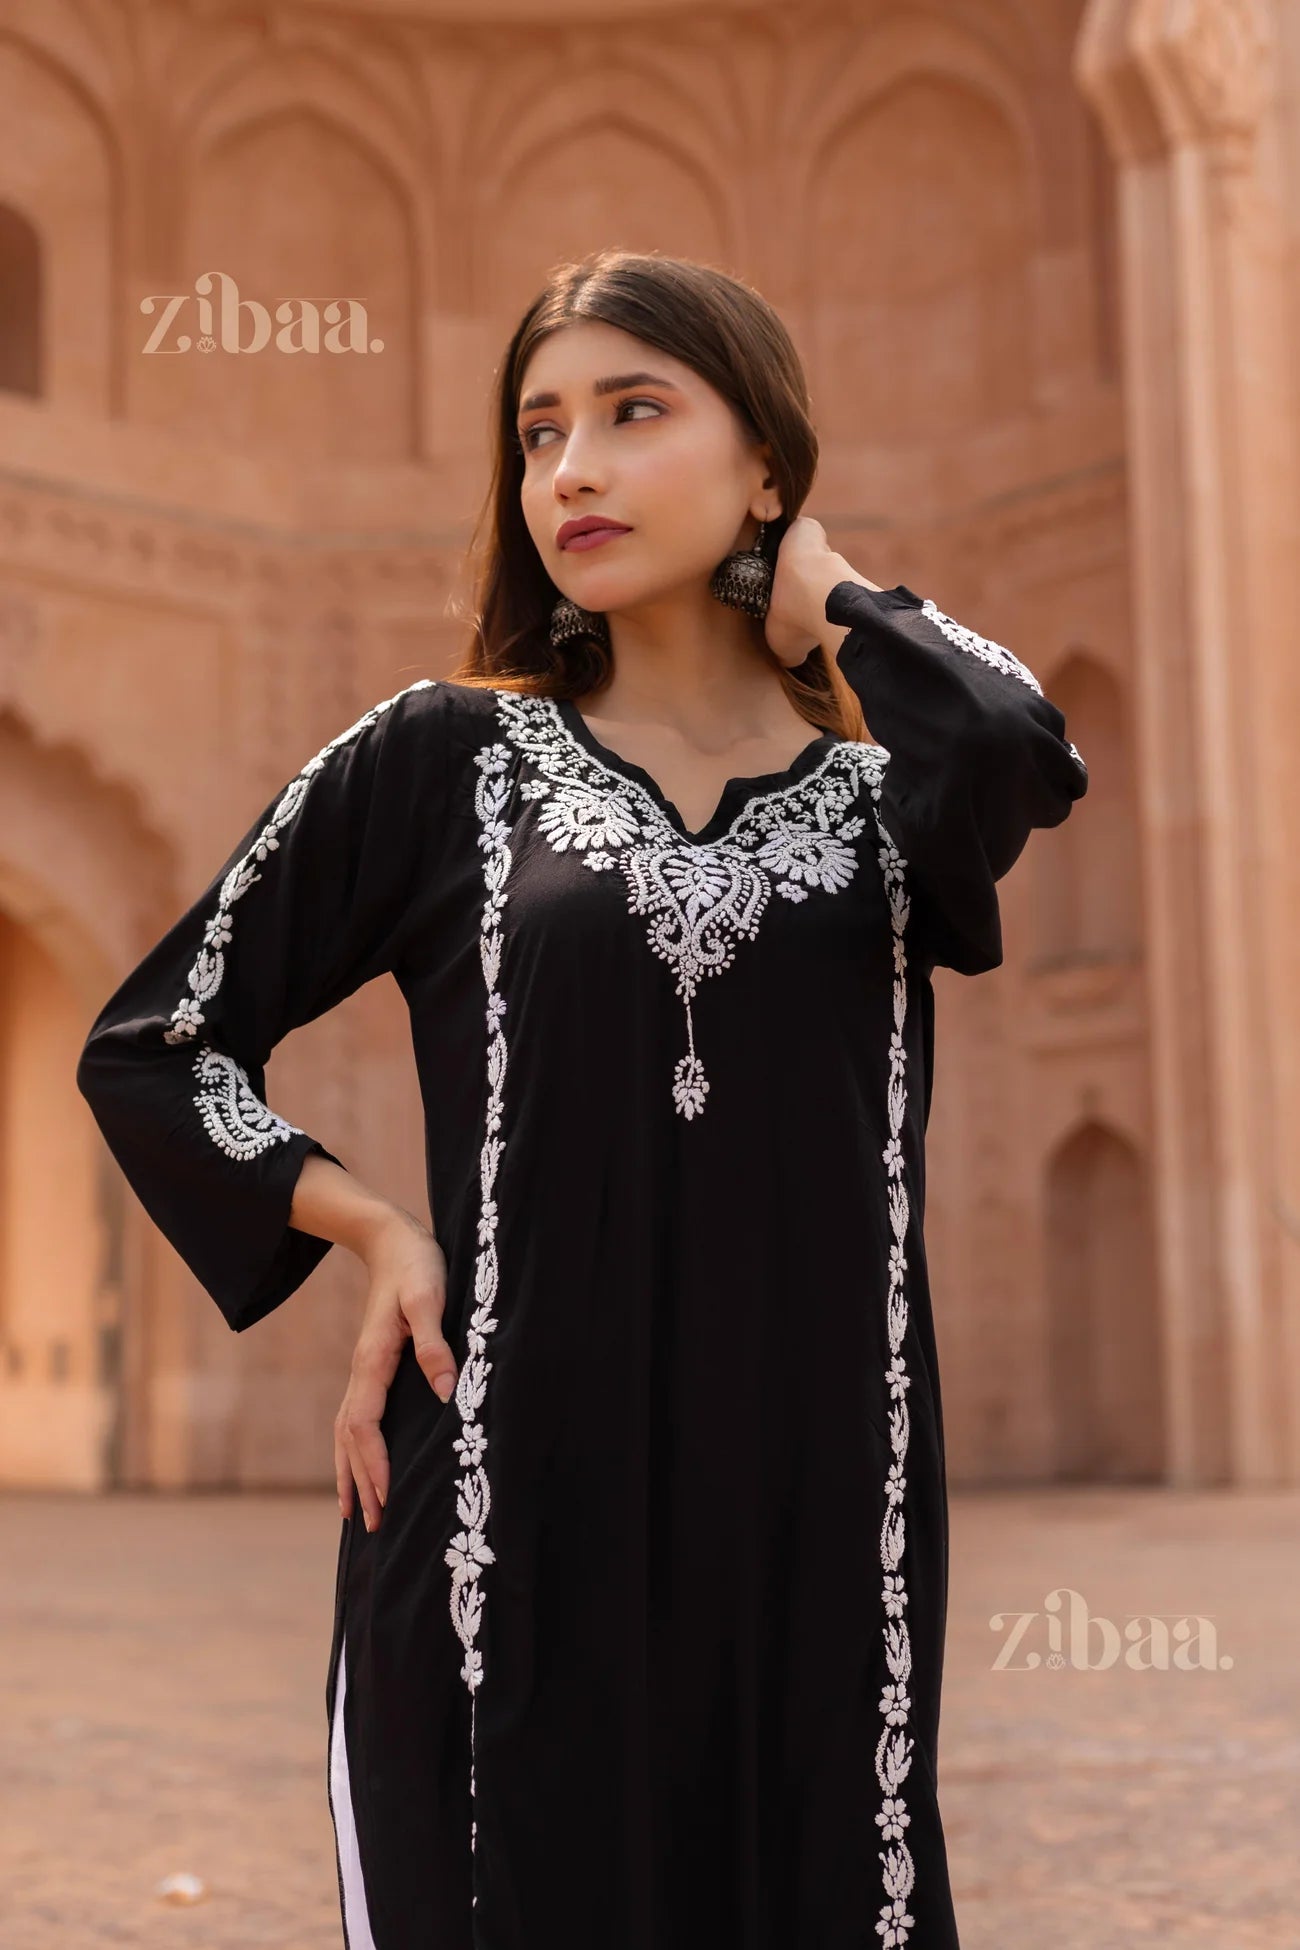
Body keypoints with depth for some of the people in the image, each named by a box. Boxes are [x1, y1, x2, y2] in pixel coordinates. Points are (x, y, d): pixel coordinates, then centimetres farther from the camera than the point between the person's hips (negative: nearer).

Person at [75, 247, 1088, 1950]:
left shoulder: (886, 786, 8)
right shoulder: (443, 758, 6)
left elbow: (1021, 748, -17)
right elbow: (151, 1045, 10)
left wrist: (825, 592, 1)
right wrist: (368, 1226, -4)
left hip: (814, 1522, 1)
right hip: (511, 1516, -1)